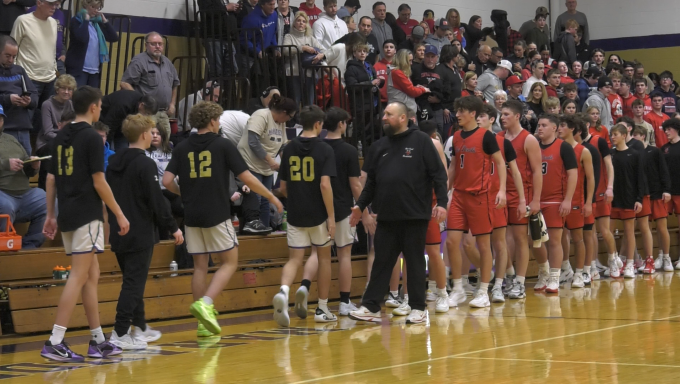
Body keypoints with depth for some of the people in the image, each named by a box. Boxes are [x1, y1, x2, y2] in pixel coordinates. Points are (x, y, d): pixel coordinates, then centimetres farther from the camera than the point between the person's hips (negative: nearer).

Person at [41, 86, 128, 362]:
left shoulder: (61, 137, 11)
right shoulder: (91, 137, -10)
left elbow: (51, 178, 12)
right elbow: (99, 183, -13)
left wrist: (51, 215, 18)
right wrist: (120, 215, -6)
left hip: (67, 215, 8)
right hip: (87, 215, -8)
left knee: (92, 274, 14)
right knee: (78, 276, -8)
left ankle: (98, 341, 17)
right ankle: (55, 343, -13)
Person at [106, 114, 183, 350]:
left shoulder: (114, 162, 9)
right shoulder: (145, 164, -15)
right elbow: (156, 201, -16)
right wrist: (173, 228, -8)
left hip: (119, 233, 8)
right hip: (140, 234, -8)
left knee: (133, 280, 19)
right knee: (134, 283, -5)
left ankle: (140, 328, 29)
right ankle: (120, 334, -10)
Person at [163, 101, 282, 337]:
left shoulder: (182, 148, 6)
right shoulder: (223, 145, -4)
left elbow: (167, 181, -1)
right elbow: (246, 178, -6)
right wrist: (271, 197, 7)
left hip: (192, 216, 4)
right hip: (217, 215, -4)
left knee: (200, 266, 10)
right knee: (229, 262, 6)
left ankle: (204, 323, 9)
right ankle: (205, 303, -15)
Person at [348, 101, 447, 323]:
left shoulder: (421, 142, -2)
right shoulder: (379, 147, 13)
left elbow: (438, 174, -5)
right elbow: (371, 181, 20)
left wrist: (441, 202, -14)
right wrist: (361, 205, 13)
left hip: (415, 216, -4)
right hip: (386, 217, 4)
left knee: (415, 263, 4)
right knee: (382, 262, 5)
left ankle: (418, 309, 12)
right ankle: (370, 307, 7)